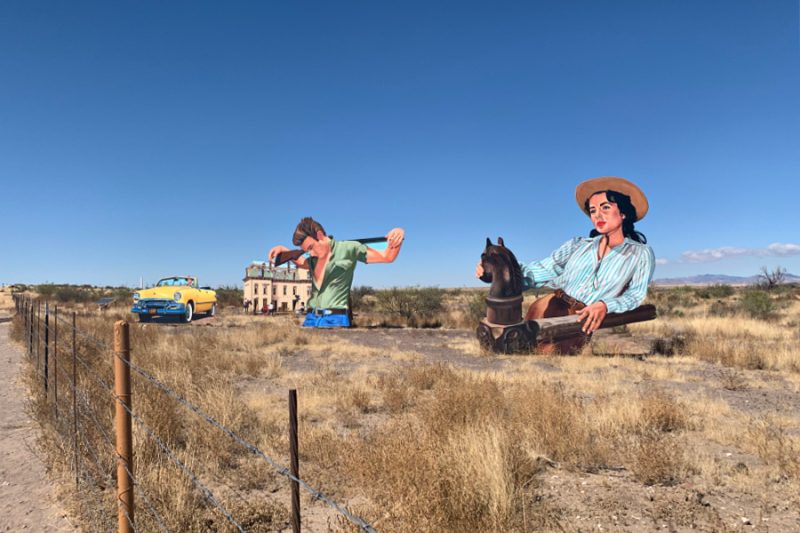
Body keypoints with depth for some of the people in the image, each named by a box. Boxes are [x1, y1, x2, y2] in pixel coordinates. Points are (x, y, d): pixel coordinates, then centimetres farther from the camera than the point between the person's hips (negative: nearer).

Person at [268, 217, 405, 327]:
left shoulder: (348, 249, -1)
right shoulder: (313, 259, 17)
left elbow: (387, 256, 0)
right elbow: (301, 262, 42)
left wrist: (397, 238, -19)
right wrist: (283, 250, 27)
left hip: (335, 319, -6)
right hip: (311, 318, 6)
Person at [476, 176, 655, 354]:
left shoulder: (641, 253, 11)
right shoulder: (578, 245, 17)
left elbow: (637, 293, 1)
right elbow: (540, 271, 9)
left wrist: (605, 306, -21)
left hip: (583, 323, -4)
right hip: (549, 307, 4)